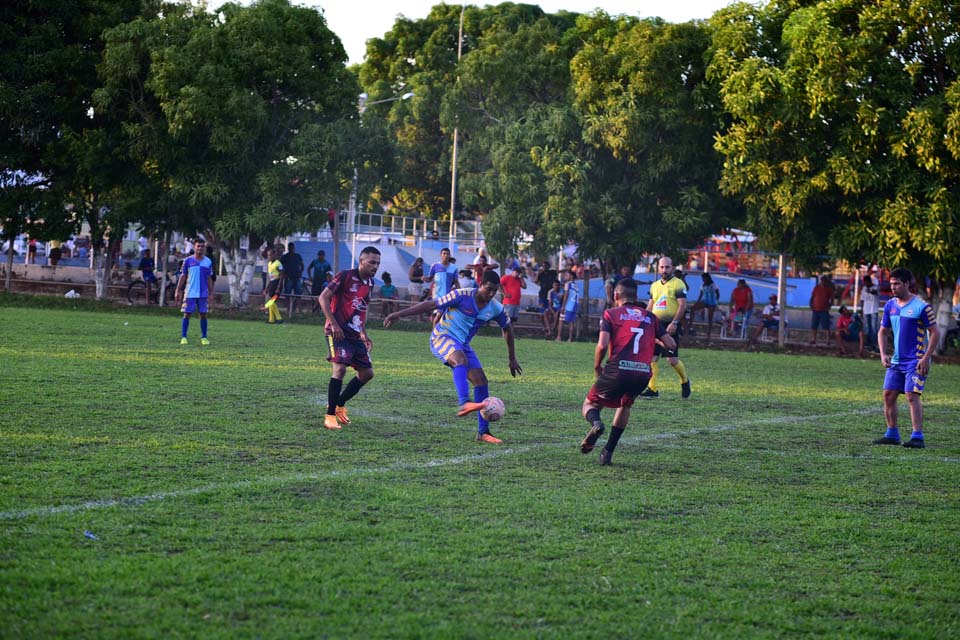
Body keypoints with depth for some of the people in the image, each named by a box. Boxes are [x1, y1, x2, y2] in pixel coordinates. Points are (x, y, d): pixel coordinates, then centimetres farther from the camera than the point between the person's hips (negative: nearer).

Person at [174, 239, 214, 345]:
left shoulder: (208, 262, 6)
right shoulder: (188, 260, 1)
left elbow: (209, 279, 12)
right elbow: (183, 277, 4)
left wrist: (211, 292, 7)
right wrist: (178, 291, 0)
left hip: (203, 293, 2)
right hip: (190, 293, -2)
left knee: (203, 315, 3)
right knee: (187, 314, -1)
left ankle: (204, 337, 11)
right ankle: (183, 337, 2)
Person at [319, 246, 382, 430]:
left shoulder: (370, 283, 13)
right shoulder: (346, 276, -10)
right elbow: (323, 297, -12)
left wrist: (364, 333, 21)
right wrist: (333, 324, -19)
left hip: (355, 335, 8)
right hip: (338, 332, -8)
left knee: (367, 373, 8)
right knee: (340, 369, -21)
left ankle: (339, 405, 24)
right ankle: (330, 416, -15)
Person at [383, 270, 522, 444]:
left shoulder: (496, 309, -1)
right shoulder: (462, 296, -18)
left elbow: (507, 328, 17)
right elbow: (430, 305, -16)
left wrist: (512, 358, 21)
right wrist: (399, 314, -19)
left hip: (463, 344, 6)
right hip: (442, 337, -6)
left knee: (481, 380, -6)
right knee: (460, 359, -38)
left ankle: (483, 432, 0)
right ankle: (464, 403, -54)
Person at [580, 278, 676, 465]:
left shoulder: (611, 313, 8)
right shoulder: (650, 317, 18)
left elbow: (602, 345, -6)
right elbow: (671, 345, 14)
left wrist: (597, 366, 11)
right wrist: (656, 339, 36)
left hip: (618, 370, -3)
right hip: (643, 374, 3)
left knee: (589, 404, 17)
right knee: (625, 405, 33)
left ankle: (595, 423, -20)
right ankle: (608, 452, 25)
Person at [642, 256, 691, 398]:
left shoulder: (678, 284, -6)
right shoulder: (655, 285, 15)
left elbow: (683, 305, -12)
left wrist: (674, 323, -21)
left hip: (670, 326, -6)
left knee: (672, 359, -8)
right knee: (652, 357, 0)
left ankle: (685, 381, 17)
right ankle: (652, 389, 3)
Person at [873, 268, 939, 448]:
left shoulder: (921, 307, -11)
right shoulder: (890, 305, 8)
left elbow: (935, 333, -10)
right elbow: (883, 332, 18)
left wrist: (926, 358, -16)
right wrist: (883, 354, 3)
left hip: (916, 361, -7)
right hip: (896, 360, 7)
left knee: (912, 395, -15)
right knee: (888, 395, 5)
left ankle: (917, 437, -14)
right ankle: (892, 434, 17)